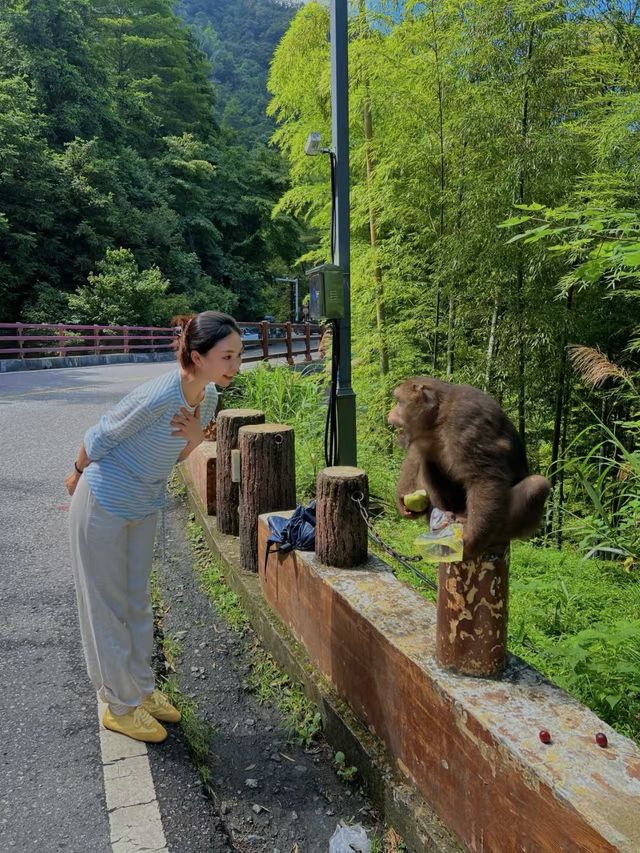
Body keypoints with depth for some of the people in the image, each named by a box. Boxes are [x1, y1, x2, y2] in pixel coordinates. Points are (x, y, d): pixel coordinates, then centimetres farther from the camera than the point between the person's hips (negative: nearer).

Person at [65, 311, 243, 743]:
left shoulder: (208, 396, -9)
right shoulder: (159, 396, -33)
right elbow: (99, 438, -18)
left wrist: (195, 437, -20)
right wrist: (79, 476, 1)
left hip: (144, 508, 7)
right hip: (104, 507, -7)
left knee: (137, 601, 19)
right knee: (107, 608, 9)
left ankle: (142, 689, 37)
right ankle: (120, 706, 26)